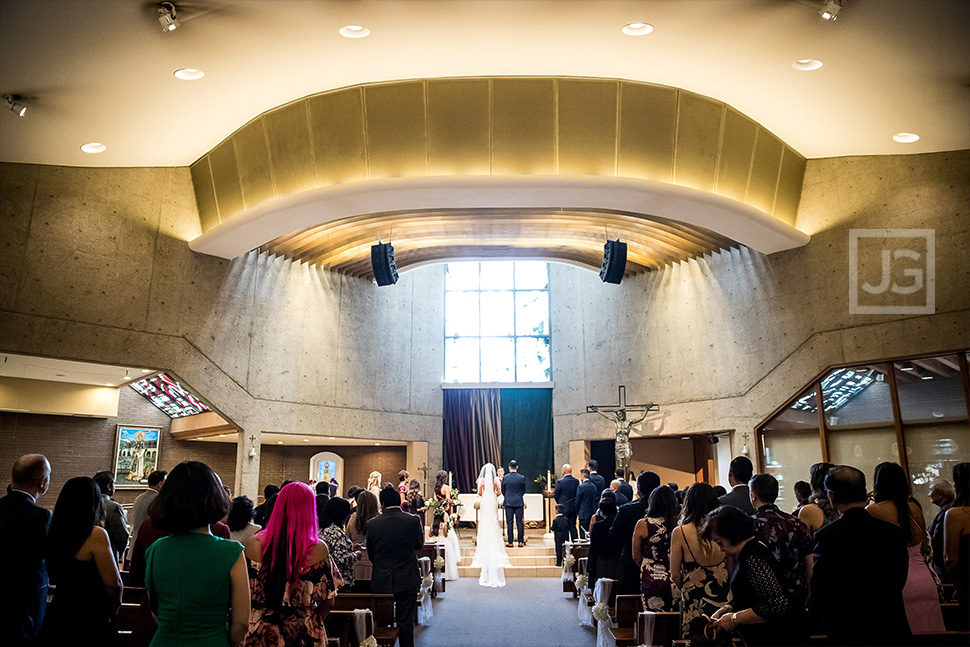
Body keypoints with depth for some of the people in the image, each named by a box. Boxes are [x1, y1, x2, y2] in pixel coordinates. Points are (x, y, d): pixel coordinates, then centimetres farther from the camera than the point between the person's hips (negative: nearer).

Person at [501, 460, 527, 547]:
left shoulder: (505, 478, -5)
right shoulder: (522, 478, -4)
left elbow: (503, 491, 5)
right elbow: (523, 491, 6)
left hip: (508, 503, 0)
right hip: (519, 503, 0)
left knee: (509, 522, 3)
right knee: (520, 522, 5)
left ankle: (510, 542, 4)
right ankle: (521, 542, 6)